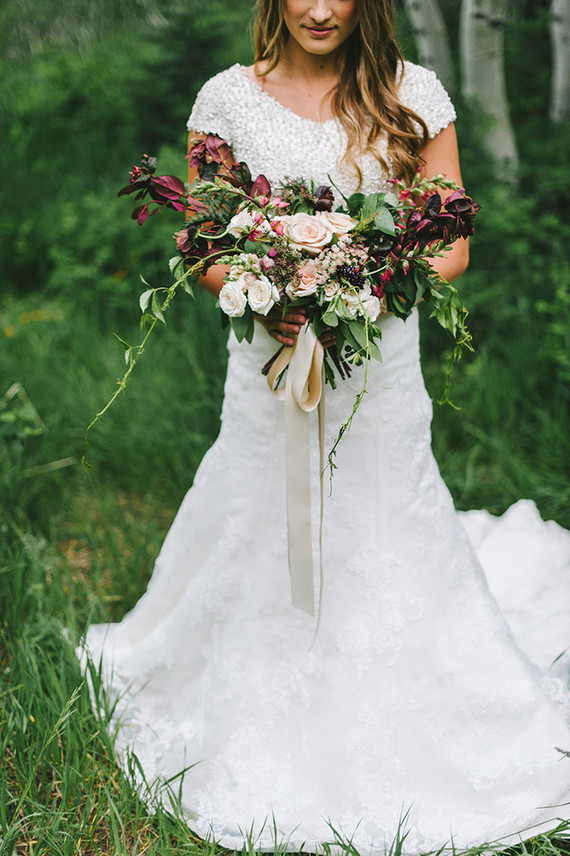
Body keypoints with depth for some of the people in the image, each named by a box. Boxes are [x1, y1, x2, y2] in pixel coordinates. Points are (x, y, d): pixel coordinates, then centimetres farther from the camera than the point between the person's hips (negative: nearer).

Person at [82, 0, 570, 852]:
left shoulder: (413, 94, 0)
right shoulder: (228, 99, 0)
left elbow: (450, 245, 0)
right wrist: (262, 300, -17)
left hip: (383, 367, 0)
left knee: (384, 551, 9)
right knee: (268, 551, 8)